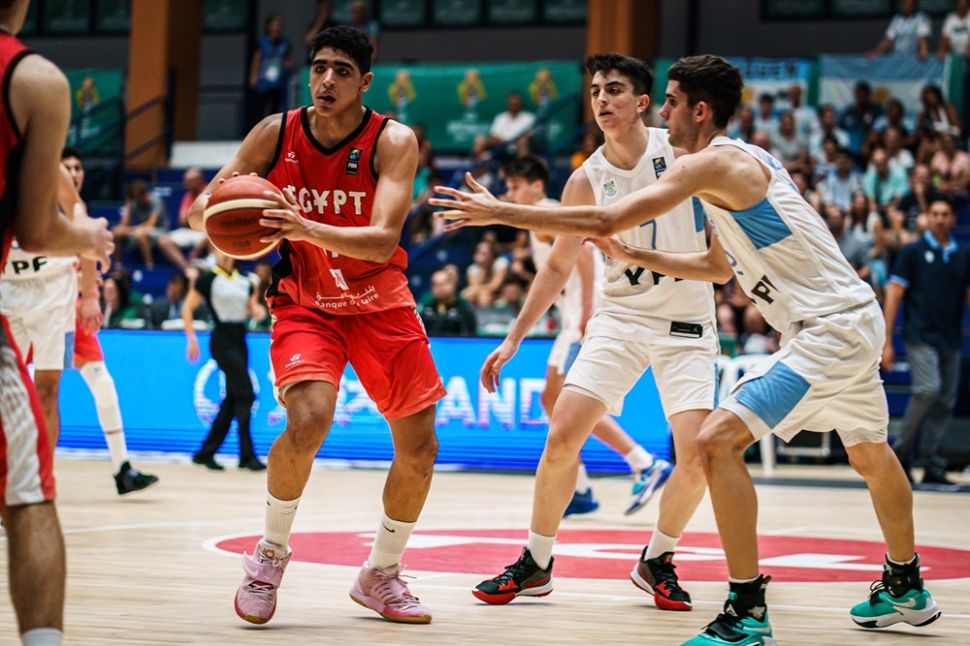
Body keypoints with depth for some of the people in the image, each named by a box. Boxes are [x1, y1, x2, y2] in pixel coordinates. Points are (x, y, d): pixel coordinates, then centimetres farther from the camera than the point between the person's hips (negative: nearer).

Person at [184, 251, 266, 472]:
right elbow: (187, 308, -2)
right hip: (222, 340, -7)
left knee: (232, 399, 7)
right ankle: (247, 455, -10)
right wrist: (191, 339, -8)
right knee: (245, 394, -13)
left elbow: (254, 309, 19)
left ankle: (205, 453, 15)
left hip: (240, 341, 7)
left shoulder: (245, 281, 12)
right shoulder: (207, 280, -4)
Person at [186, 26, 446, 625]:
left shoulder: (393, 142, -16)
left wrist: (307, 228, -44)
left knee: (420, 448, 4)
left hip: (380, 302, 1)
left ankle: (382, 574, 25)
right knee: (308, 422, -27)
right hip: (306, 302, -1)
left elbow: (383, 240, -28)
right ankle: (271, 553, -4)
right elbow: (202, 208, -2)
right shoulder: (276, 134, -10)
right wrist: (211, 210, -27)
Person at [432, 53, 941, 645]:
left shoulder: (713, 163, -15)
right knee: (870, 453, 28)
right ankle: (906, 590, 48)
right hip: (855, 321, 11)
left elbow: (603, 221, -21)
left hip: (832, 329, -11)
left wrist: (501, 212, -14)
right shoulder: (743, 163, 15)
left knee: (718, 441, -15)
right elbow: (719, 267, 27)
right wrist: (634, 256, 21)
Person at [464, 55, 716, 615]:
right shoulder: (587, 180, 0)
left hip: (686, 324, -2)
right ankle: (536, 563, 7)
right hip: (620, 318, 2)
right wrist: (514, 339, 7)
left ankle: (657, 560, 10)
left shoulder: (681, 152, -8)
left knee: (697, 456, -15)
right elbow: (559, 266, 10)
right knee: (561, 437, -11)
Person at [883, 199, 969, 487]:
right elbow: (894, 295, -1)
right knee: (928, 390, -21)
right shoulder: (913, 252, 2)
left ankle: (933, 468, 8)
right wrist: (886, 342, -6)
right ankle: (902, 451, -4)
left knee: (945, 402, 2)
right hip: (920, 336, -4)